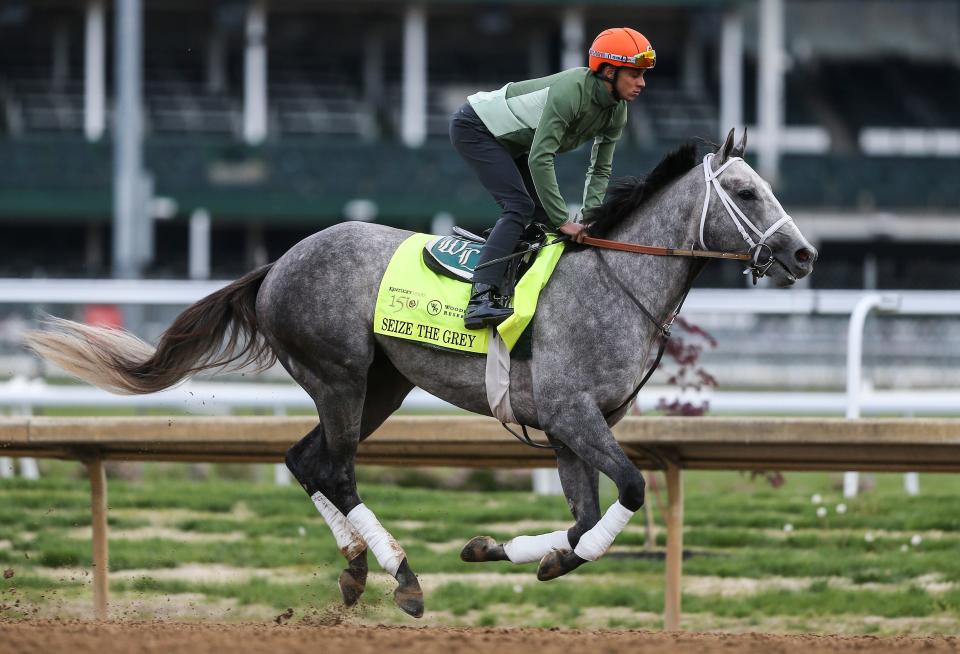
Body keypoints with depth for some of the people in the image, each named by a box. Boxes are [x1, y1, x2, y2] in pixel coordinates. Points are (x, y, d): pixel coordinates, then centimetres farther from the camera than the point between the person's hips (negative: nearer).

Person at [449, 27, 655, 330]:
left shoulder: (617, 112, -5)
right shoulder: (571, 91, -33)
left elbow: (600, 170, 2)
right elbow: (540, 159, -37)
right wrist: (564, 221, -33)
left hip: (508, 143, 10)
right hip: (475, 127, -10)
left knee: (545, 213, 6)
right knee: (520, 206, -23)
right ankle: (481, 298, -34)